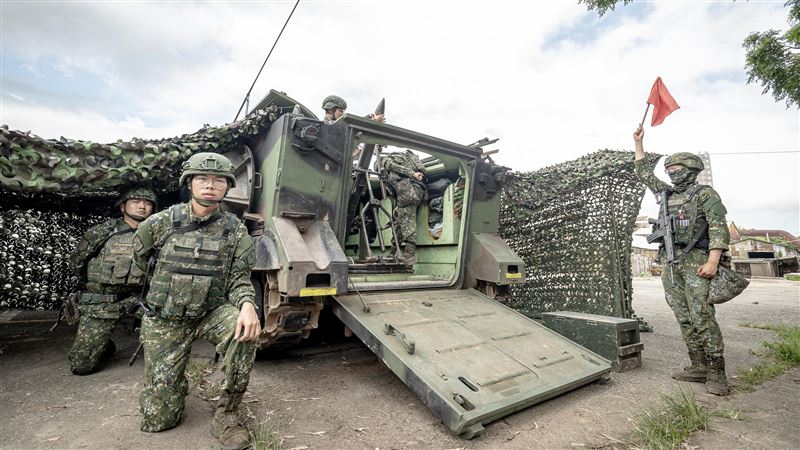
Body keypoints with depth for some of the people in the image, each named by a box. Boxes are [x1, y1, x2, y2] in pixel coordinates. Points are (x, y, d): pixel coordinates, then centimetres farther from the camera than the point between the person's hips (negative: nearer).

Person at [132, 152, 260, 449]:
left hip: (211, 313, 0)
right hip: (164, 321, 0)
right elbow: (139, 258, 14)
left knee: (244, 330, -35)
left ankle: (226, 415, -13)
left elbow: (239, 278, -7)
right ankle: (175, 382, 37)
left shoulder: (235, 229, -6)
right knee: (157, 419, 1)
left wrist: (247, 304, -28)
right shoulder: (161, 223, -7)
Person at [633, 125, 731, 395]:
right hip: (669, 263, 6)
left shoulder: (704, 193, 1)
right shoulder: (667, 193, 18)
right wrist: (638, 143, 26)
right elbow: (644, 173, 27)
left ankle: (716, 373, -1)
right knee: (684, 318, 5)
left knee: (702, 317, -9)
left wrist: (713, 261, -20)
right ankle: (698, 367, 11)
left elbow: (719, 228, -9)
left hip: (695, 260, -6)